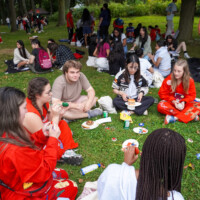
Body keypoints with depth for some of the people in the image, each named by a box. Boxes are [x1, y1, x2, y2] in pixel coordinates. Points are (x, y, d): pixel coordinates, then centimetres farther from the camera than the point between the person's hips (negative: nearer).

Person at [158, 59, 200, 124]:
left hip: (184, 103, 1)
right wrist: (173, 101, -20)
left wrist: (184, 102, -22)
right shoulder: (168, 80, -12)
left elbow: (192, 95, -2)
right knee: (161, 106, -34)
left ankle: (174, 118, -33)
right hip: (171, 103, -1)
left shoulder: (190, 81, -8)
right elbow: (162, 94, -7)